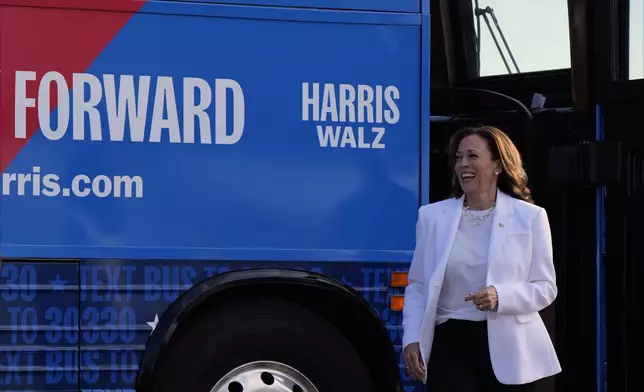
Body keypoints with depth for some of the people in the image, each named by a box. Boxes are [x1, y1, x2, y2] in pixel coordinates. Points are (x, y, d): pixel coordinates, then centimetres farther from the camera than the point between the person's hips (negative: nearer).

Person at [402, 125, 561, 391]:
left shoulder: (529, 217, 3)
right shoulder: (433, 216, 8)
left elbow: (545, 287, 2)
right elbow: (418, 286, 9)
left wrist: (500, 296, -17)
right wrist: (412, 339, -4)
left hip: (509, 349, 0)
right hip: (450, 344, 1)